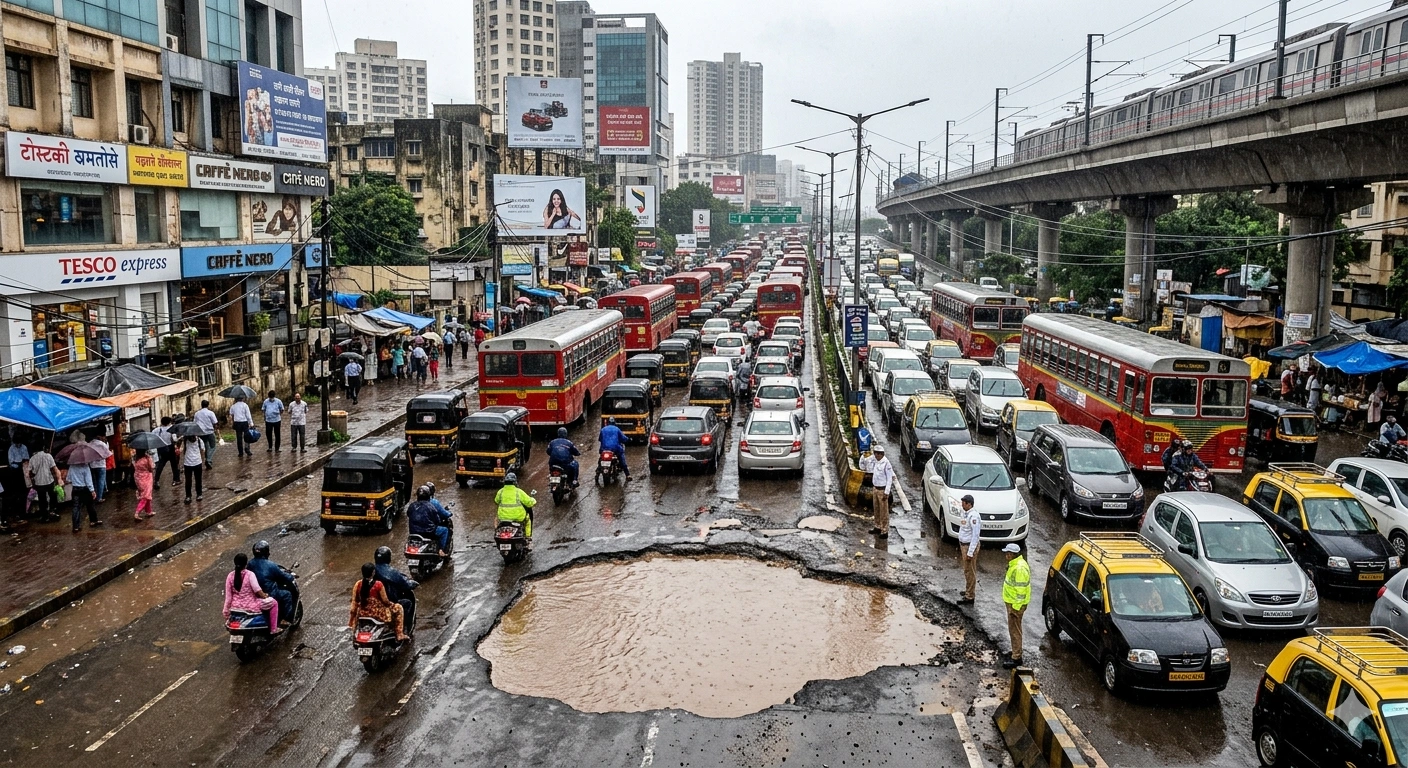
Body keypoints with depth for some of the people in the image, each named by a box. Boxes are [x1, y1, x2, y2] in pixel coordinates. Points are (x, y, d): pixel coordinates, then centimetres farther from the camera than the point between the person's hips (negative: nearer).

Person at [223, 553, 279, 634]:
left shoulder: (230, 576, -3)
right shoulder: (250, 575, -17)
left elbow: (228, 595, 0)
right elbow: (257, 590, -19)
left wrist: (226, 611, 8)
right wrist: (265, 596, 2)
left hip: (236, 607, 6)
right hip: (250, 607, -6)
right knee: (274, 603, 10)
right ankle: (273, 630, 9)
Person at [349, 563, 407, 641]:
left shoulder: (357, 584, -6)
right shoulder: (378, 585, -18)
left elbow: (354, 602, -1)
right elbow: (385, 600, -12)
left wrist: (350, 621, 7)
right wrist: (391, 603, 12)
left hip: (362, 613, 5)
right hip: (378, 613, -5)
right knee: (398, 608, 13)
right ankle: (400, 635, 9)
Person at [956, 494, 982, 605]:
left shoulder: (973, 516, -25)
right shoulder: (966, 513, 6)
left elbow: (975, 536, -25)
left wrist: (970, 552, -24)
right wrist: (961, 547, 20)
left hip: (970, 546, -10)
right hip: (963, 544, 10)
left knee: (970, 571, -2)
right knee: (967, 570, 21)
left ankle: (969, 597, 5)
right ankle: (969, 590, 35)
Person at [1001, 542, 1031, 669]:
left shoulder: (1019, 568, -26)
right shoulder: (1015, 564, 7)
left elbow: (1021, 590, -26)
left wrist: (1016, 607, -22)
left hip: (1015, 604, -10)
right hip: (1011, 602, 10)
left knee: (1014, 630, -3)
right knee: (1013, 629, 20)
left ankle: (1016, 658, 3)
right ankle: (1016, 652, 32)